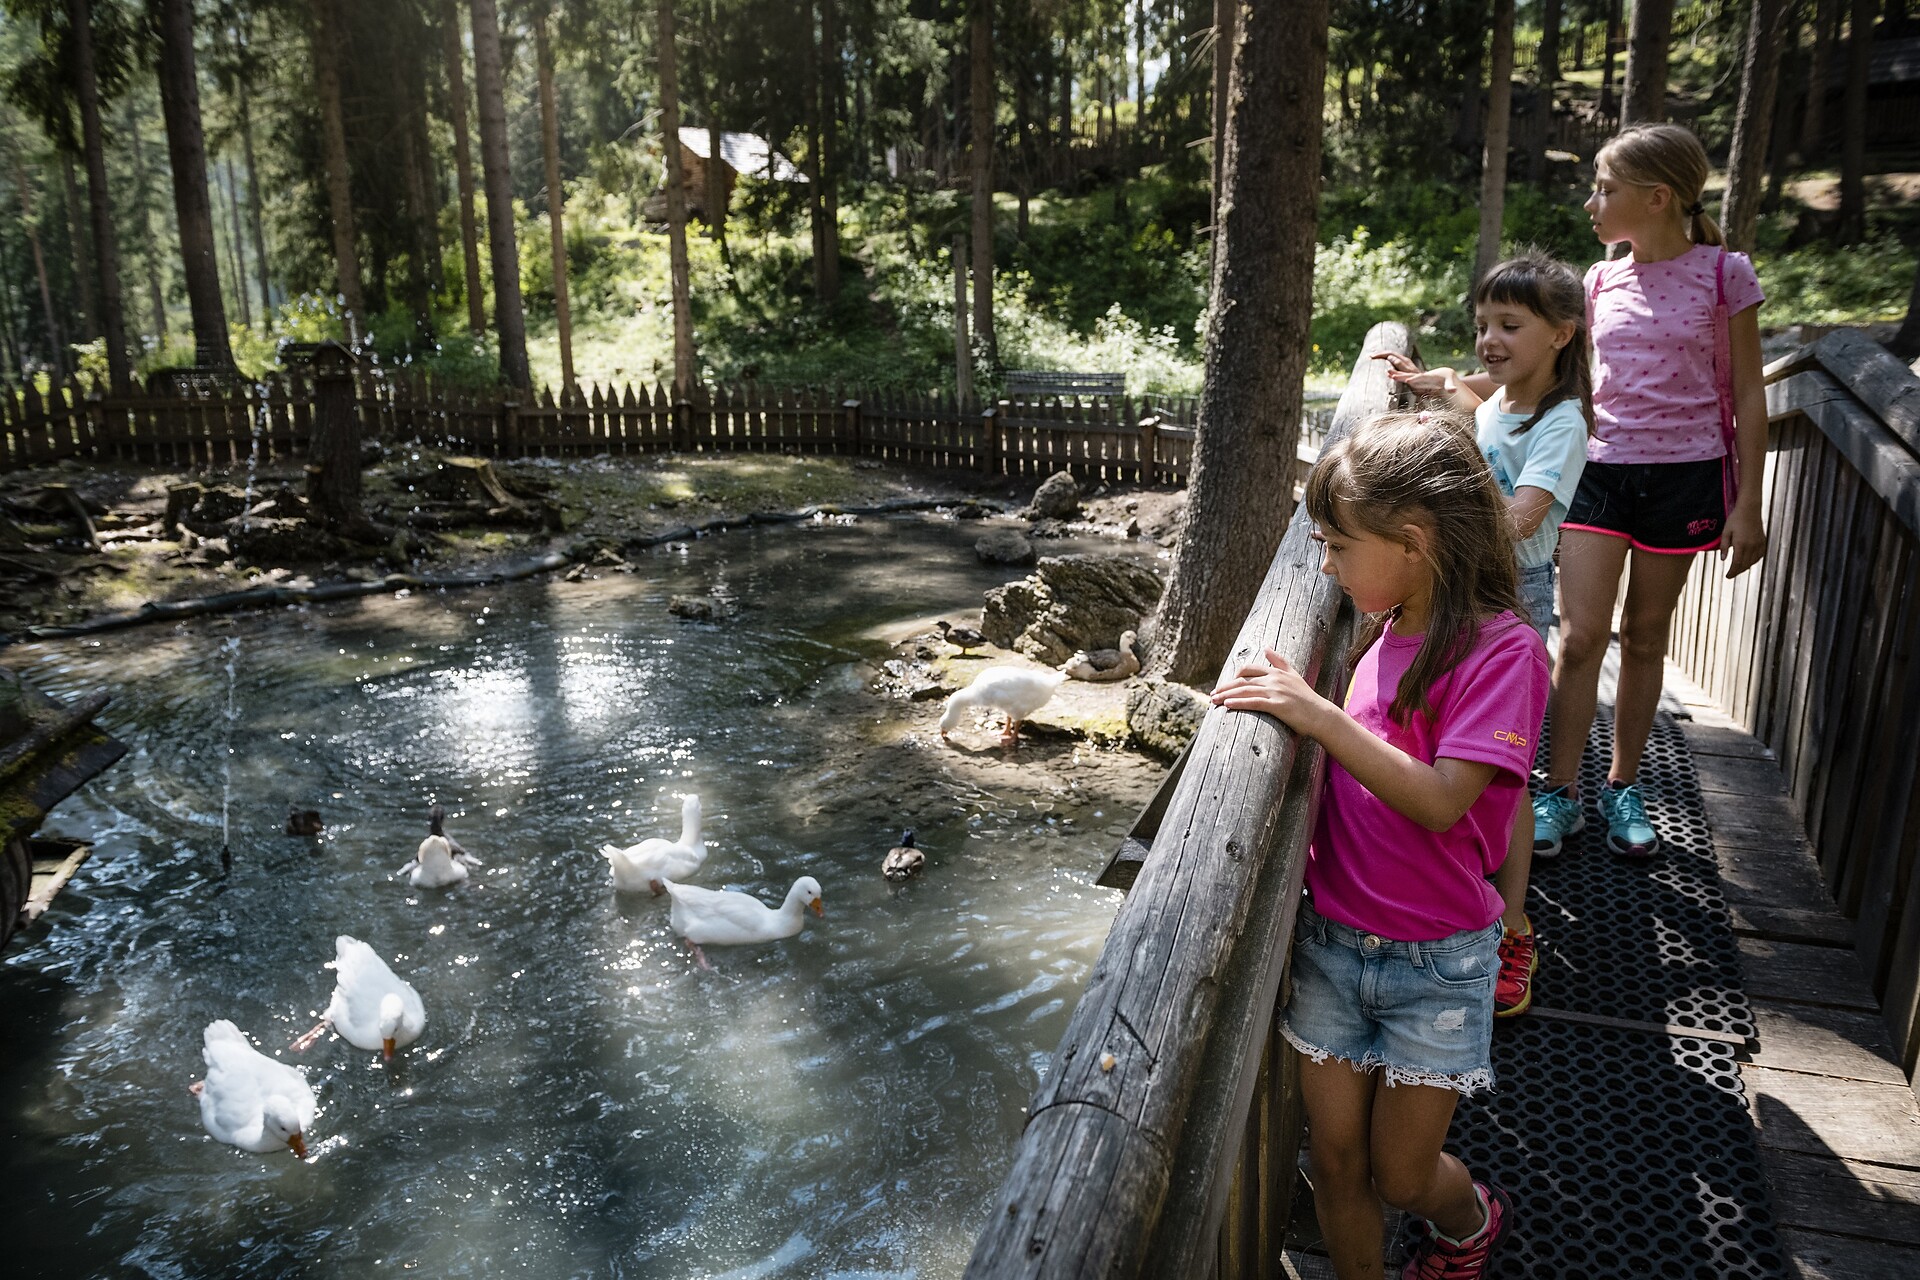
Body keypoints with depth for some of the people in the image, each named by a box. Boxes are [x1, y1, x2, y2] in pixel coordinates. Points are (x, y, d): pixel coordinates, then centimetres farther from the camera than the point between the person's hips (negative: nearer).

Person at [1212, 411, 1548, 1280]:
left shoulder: (1501, 649, -18)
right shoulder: (1381, 632, 3)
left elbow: (1440, 801, -26)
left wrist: (1322, 716, -31)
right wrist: (1285, 695, -6)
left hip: (1435, 962, -5)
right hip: (1330, 942, 5)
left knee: (1399, 1176, 12)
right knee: (1335, 1159, 12)